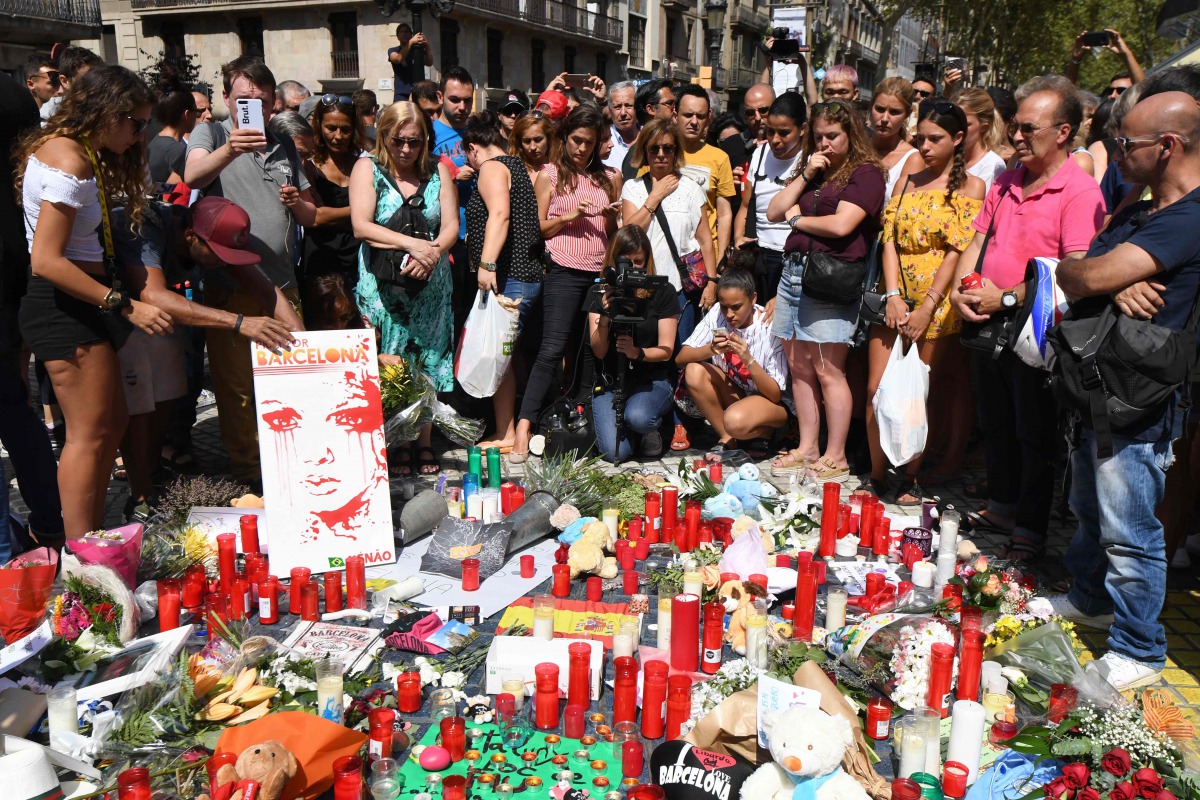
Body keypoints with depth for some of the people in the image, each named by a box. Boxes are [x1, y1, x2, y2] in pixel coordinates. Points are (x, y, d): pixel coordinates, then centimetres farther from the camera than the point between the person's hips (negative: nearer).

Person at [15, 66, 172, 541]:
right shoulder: (70, 161, -17)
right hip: (63, 307, -11)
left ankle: (87, 546, 21)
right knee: (91, 434, -7)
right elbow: (47, 261, -23)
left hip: (72, 308, 11)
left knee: (111, 421, 14)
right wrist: (125, 306, -23)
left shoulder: (72, 150, 14)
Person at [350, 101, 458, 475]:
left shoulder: (437, 170, 8)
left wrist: (433, 252, -18)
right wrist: (412, 244, -19)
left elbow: (451, 225, 2)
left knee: (428, 360, 4)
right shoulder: (367, 168, 1)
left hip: (431, 284, 2)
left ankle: (425, 444, 13)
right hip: (383, 286, -2)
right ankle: (396, 446, 8)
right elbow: (361, 226, -11)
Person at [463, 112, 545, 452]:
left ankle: (506, 436, -3)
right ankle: (509, 429, 18)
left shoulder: (492, 168, -5)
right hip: (529, 273, 10)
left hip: (509, 276, -10)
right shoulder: (515, 165, 23)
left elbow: (499, 214, -23)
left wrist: (487, 264, -30)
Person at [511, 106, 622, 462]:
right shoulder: (550, 175, 8)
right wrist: (571, 215, -11)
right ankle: (524, 426, -14)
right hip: (564, 272, -4)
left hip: (601, 272, 4)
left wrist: (612, 216, 2)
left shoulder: (608, 178, 19)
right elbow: (538, 229, 3)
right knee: (552, 349, -13)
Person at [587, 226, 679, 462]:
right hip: (610, 382, 1)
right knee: (614, 452, -20)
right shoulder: (600, 292, 2)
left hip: (652, 380, -1)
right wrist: (605, 314, -22)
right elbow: (598, 351, -6)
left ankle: (653, 427, 2)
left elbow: (666, 350, -4)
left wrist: (637, 352, -25)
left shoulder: (662, 292, -2)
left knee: (637, 417, -35)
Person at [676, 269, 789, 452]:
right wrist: (711, 349, -31)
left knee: (735, 420, -36)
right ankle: (726, 438, -6)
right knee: (694, 372, -22)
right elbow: (680, 358, -12)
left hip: (770, 402, -5)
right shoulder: (717, 314, -9)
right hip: (731, 394, 5)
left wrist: (748, 359, -34)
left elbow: (776, 395, -20)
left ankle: (762, 433, 2)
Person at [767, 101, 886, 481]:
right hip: (793, 271, 8)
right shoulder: (814, 171, 22)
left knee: (828, 370, -7)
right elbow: (773, 213, 14)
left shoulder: (866, 173, -2)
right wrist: (805, 176, 4)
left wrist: (797, 218, 1)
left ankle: (836, 457, 2)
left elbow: (841, 225, -15)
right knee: (799, 368, 8)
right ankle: (807, 449, 17)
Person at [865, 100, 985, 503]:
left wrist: (927, 307, -15)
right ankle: (876, 478, 12)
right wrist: (893, 297, -8)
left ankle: (911, 479, 16)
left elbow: (959, 251, -8)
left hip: (937, 304, -4)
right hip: (895, 298, 4)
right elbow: (890, 239, 5)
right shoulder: (907, 182, 14)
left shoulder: (971, 187, 0)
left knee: (923, 395, 2)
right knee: (877, 390, -1)